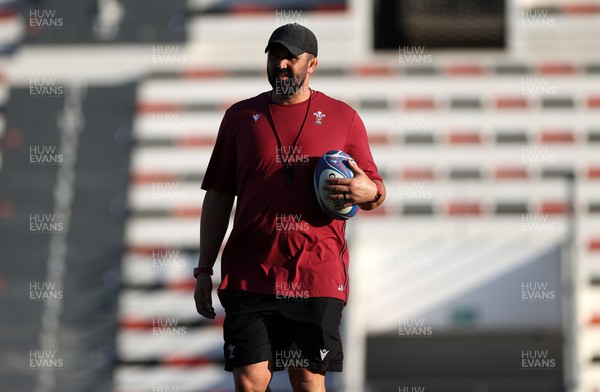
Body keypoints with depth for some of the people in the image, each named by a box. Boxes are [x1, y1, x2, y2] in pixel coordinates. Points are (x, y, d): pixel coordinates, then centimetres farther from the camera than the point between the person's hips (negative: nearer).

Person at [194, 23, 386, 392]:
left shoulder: (343, 117, 9)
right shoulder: (240, 117, 11)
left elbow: (376, 190, 12)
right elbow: (218, 197, 12)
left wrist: (368, 192, -14)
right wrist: (204, 270, 7)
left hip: (317, 276, -1)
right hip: (250, 275, 1)